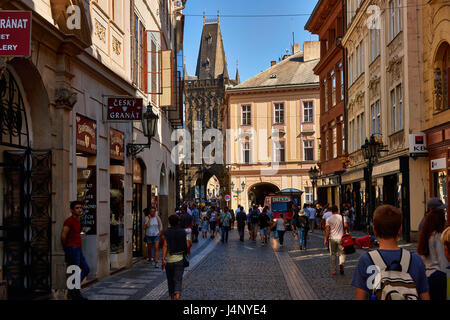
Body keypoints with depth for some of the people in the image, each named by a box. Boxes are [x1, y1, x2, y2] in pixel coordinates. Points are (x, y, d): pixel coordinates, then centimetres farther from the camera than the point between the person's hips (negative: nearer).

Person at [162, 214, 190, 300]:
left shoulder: (167, 233, -3)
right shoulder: (183, 232, 0)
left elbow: (165, 246, -14)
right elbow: (188, 245, -3)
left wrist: (163, 259, -17)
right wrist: (186, 252, 17)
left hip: (169, 260, 0)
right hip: (179, 259, 0)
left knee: (170, 280, 16)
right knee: (178, 280, -3)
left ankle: (172, 297, 27)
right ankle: (177, 296, -24)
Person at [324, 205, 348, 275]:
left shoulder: (329, 219, -2)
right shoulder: (342, 217, -1)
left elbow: (327, 230, -6)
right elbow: (346, 226, -9)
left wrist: (326, 239, -2)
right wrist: (343, 229, 13)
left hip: (332, 238, 0)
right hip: (340, 238, 0)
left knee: (332, 254, 9)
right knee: (342, 253, 12)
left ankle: (333, 270, 11)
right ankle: (341, 263, -16)